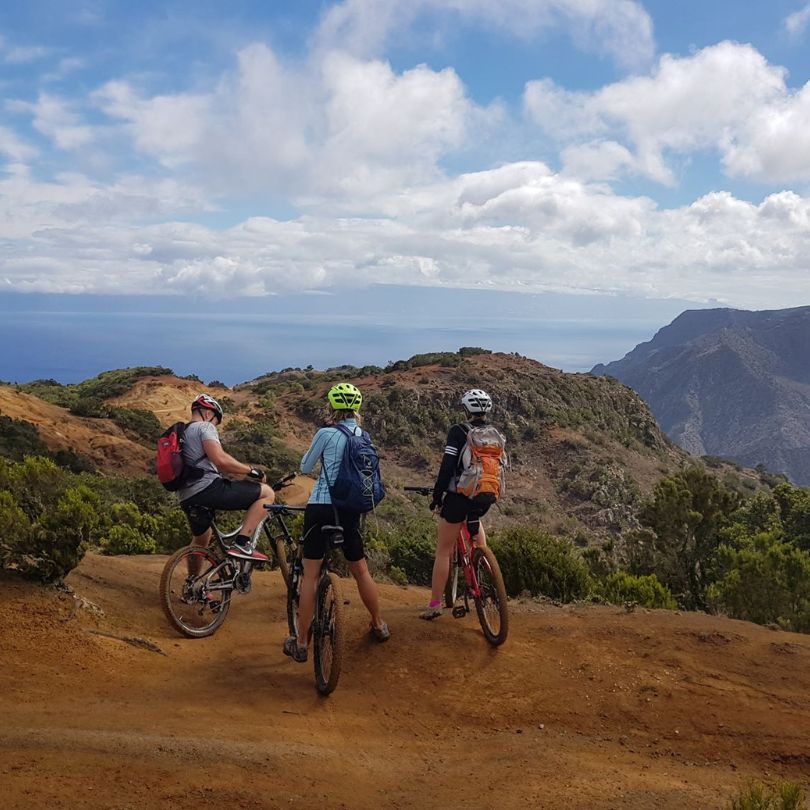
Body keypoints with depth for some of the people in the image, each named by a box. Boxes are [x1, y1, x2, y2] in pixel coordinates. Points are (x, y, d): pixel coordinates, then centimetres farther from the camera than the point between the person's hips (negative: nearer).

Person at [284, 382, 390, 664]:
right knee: (361, 570, 21)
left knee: (310, 575, 2)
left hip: (321, 508, -4)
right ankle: (379, 626, 36)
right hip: (350, 511, 4)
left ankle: (301, 643, 5)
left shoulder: (326, 434, -7)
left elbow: (305, 467, 5)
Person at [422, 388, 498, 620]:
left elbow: (447, 467, -14)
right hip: (485, 497, 4)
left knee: (443, 550, 4)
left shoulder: (458, 432, -8)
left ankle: (435, 604, 5)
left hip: (459, 496, -4)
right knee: (475, 522, 37)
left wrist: (437, 496, -5)